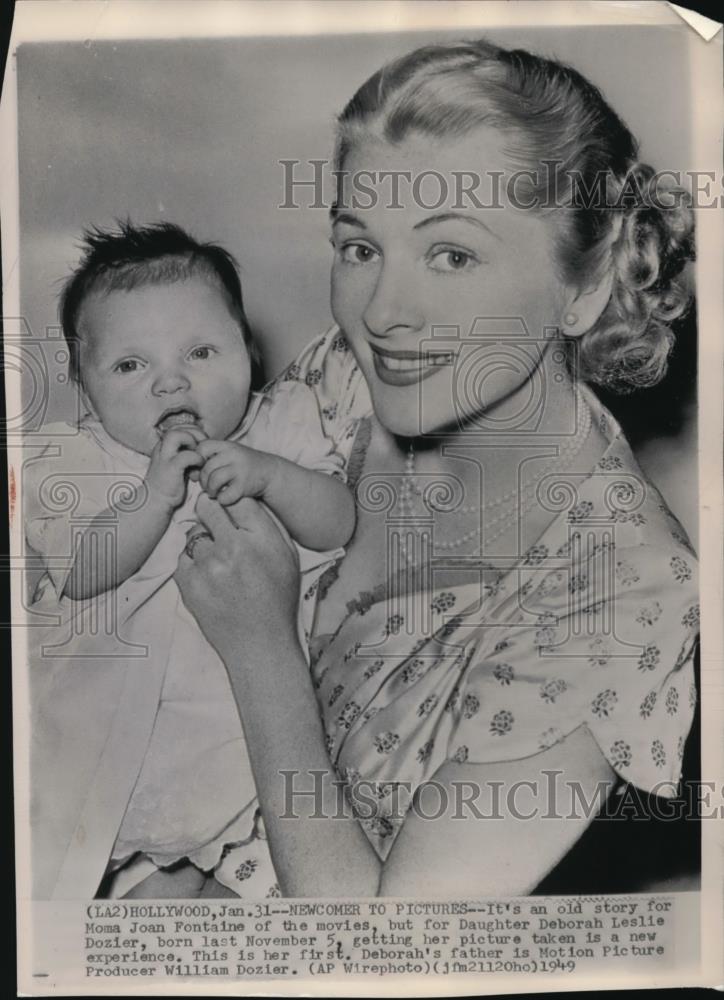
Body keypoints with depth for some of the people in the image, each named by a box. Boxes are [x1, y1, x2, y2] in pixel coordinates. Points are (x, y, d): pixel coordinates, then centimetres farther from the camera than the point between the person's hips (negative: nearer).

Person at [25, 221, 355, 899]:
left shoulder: (280, 429, -2)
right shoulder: (77, 460, -4)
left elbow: (337, 525, -10)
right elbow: (81, 573, -15)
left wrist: (266, 475, -27)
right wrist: (156, 494, -27)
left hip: (244, 702, 0)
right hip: (99, 709, 1)